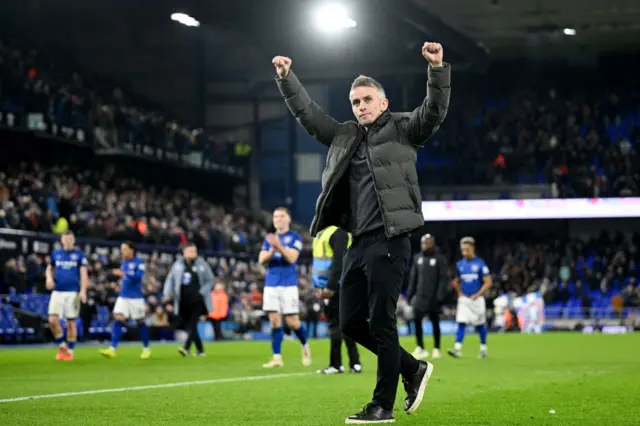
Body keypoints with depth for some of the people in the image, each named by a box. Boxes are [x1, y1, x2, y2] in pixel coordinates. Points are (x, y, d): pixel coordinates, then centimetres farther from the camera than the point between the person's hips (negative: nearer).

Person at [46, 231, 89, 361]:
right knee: (53, 320, -11)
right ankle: (62, 346, 9)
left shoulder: (79, 255, 2)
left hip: (73, 292, -2)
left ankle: (70, 351, 13)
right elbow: (49, 268, 22)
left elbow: (84, 274, -2)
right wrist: (49, 278, 0)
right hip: (57, 292, 2)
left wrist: (83, 290, -13)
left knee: (71, 322, 1)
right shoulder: (55, 253, 10)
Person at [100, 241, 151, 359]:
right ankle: (112, 349, -17)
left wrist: (123, 274, -32)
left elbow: (138, 276, -24)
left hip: (136, 298, -5)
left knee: (140, 322, 6)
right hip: (123, 297, 5)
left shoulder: (139, 263, -8)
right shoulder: (123, 263, 12)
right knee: (118, 319, -10)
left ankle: (146, 349, 22)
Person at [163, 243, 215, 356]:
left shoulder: (202, 264, 1)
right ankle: (200, 350, 17)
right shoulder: (178, 265, 8)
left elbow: (210, 281, 3)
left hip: (197, 301, -3)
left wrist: (201, 293, -10)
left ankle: (186, 348, -25)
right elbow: (170, 279, 13)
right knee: (189, 326, 6)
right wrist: (168, 293, -2)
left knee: (192, 325, -15)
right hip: (183, 302, 3)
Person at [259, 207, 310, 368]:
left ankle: (305, 346, 23)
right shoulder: (269, 238, 13)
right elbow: (262, 260, 4)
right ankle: (277, 357, 0)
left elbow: (291, 258, -13)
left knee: (293, 322, -3)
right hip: (271, 285, 4)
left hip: (288, 285, -4)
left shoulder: (295, 237, -1)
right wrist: (272, 250, -14)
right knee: (275, 322, -1)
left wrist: (279, 246, -27)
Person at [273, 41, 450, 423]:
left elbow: (434, 112, -12)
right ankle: (413, 369, 25)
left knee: (381, 324, -7)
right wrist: (287, 78, 15)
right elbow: (308, 113, 23)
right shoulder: (345, 136, 19)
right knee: (352, 324, 9)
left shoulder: (402, 130, 3)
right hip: (359, 243, 7)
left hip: (389, 241, -7)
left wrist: (438, 69, -25)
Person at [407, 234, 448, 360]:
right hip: (420, 295, 4)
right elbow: (413, 277, 15)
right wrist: (410, 294, 10)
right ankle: (420, 348, -3)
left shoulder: (439, 259, -5)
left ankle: (436, 349, 16)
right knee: (417, 319, -10)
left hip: (433, 297, -4)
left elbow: (443, 278, -9)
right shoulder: (418, 258, 11)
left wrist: (440, 296, -15)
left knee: (435, 322, 6)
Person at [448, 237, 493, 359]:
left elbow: (488, 282, -9)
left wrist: (476, 295, -14)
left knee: (480, 325, 8)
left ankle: (483, 349, 21)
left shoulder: (480, 264, -8)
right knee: (461, 324, -8)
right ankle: (457, 349, -15)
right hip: (464, 299, 3)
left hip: (477, 299, -3)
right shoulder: (460, 264, 6)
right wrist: (460, 293, 5)